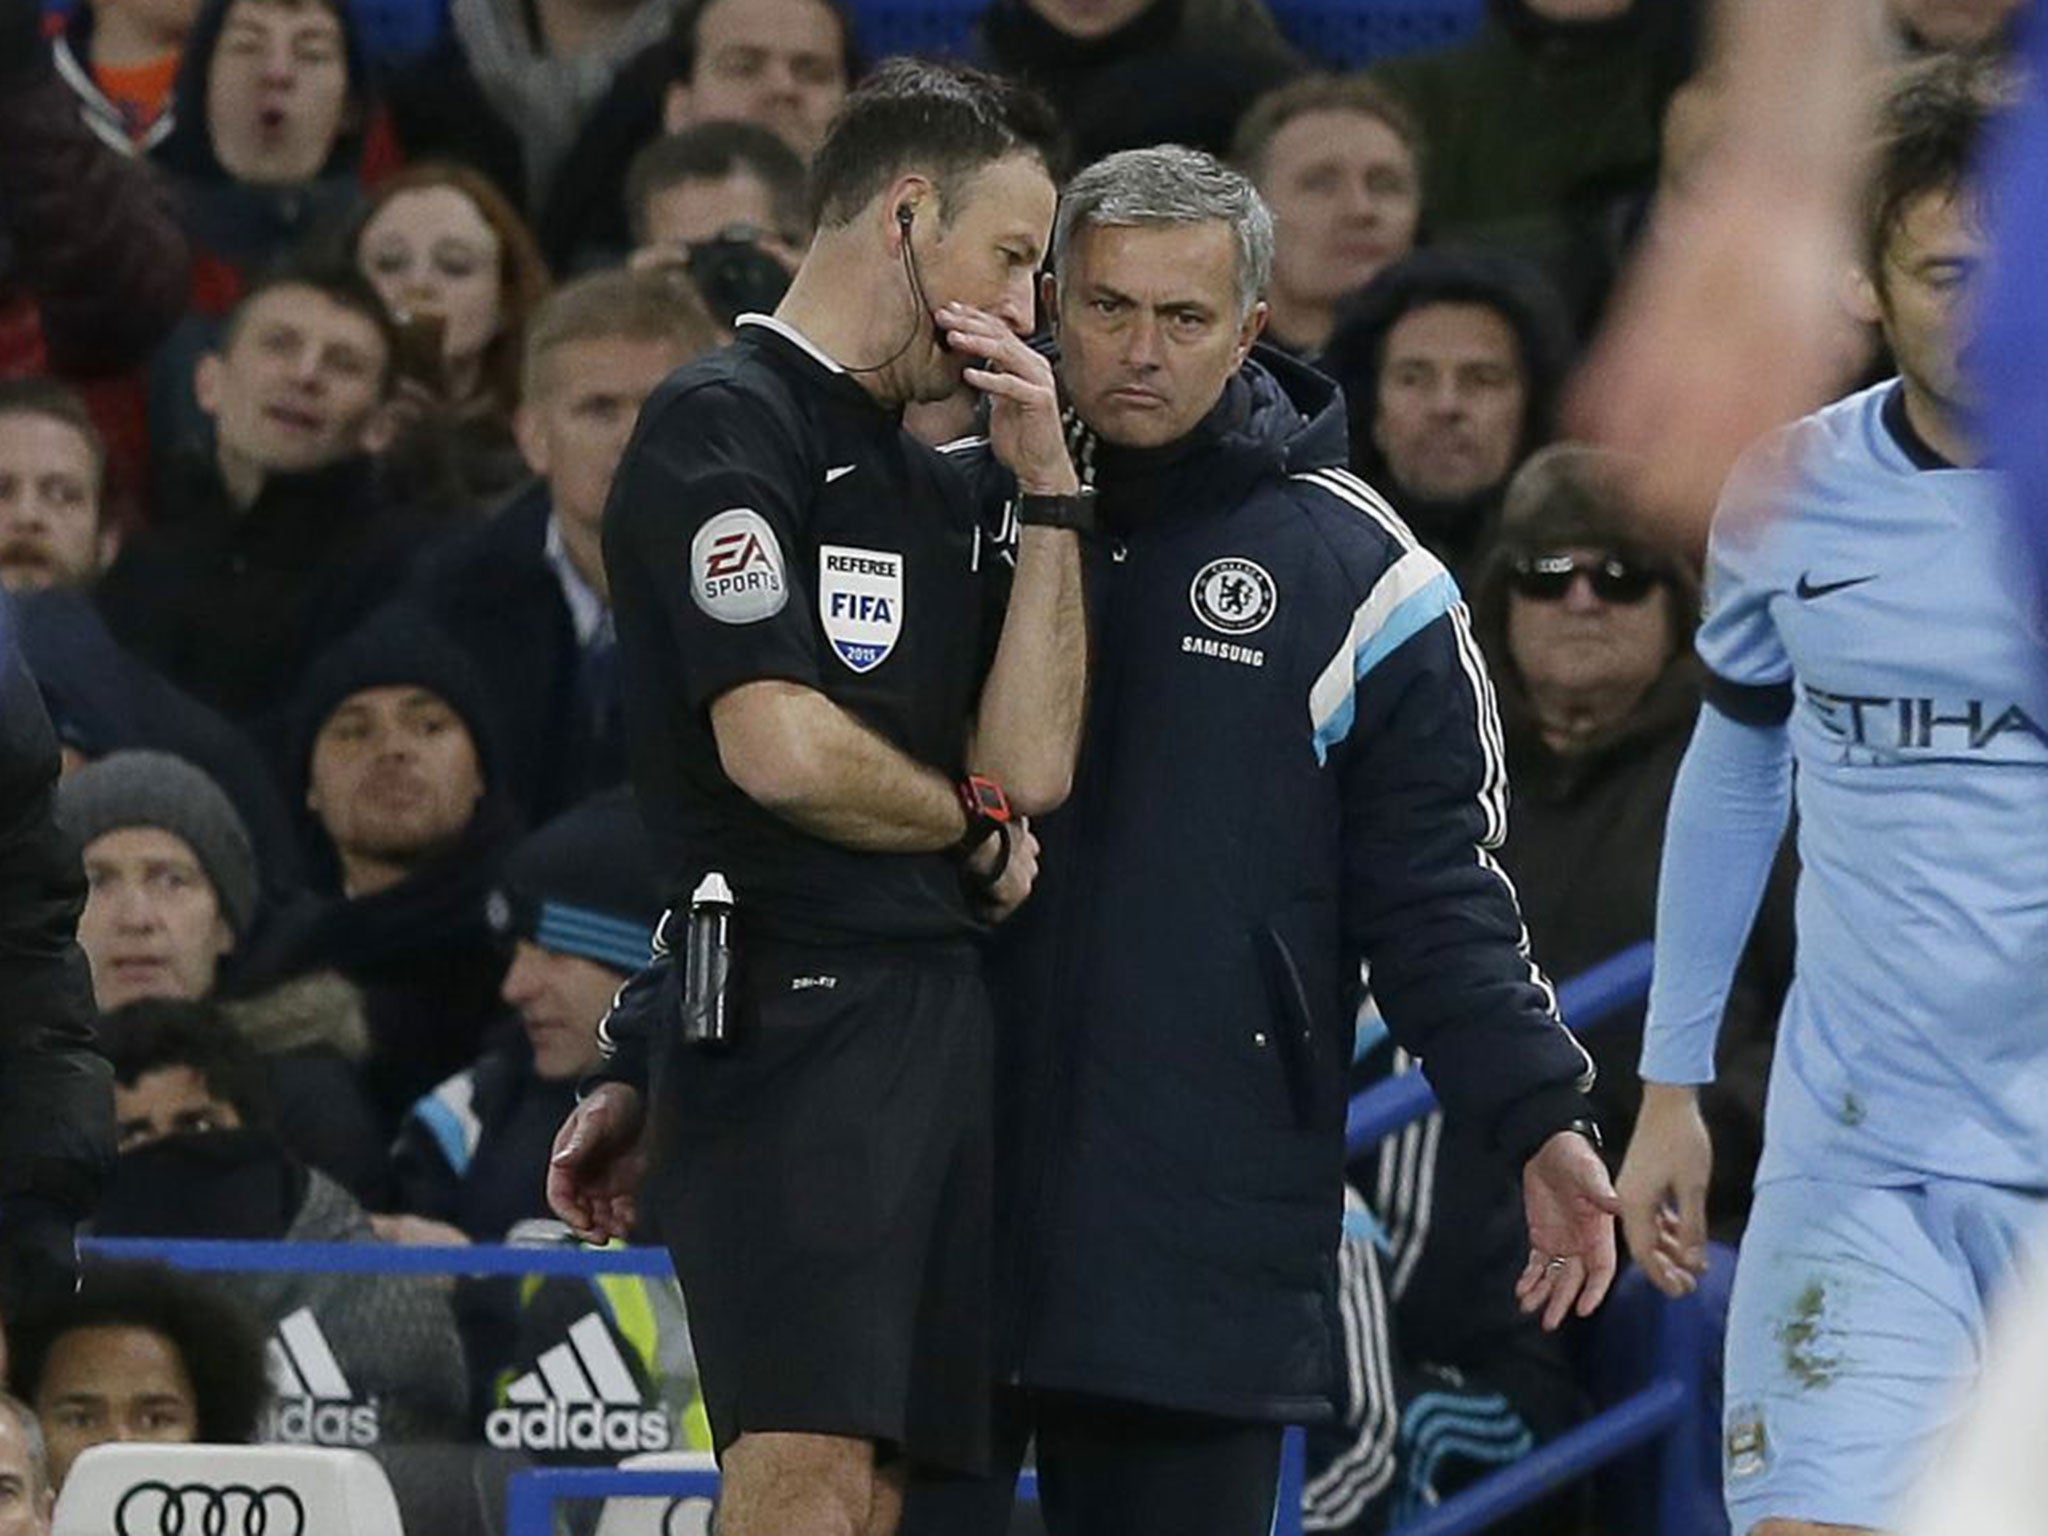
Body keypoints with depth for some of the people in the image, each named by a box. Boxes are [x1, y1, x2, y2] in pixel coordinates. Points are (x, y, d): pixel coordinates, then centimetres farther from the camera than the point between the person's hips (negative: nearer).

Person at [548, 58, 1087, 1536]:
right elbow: (779, 747, -15)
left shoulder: (930, 484, 22)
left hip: (941, 1018, 8)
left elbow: (1035, 763, 12)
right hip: (798, 1016, -8)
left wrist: (1047, 493, 8)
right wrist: (976, 828, 2)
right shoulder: (723, 428, -4)